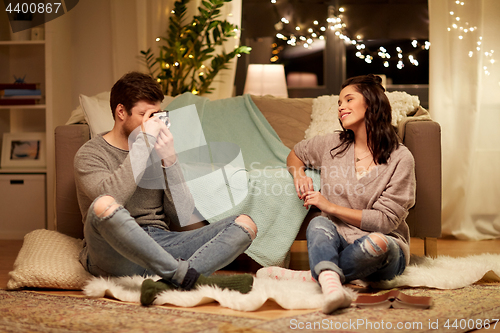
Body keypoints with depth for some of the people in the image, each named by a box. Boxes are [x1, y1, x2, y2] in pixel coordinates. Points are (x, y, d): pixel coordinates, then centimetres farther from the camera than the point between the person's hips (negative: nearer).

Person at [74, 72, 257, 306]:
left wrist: (170, 161, -3)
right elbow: (109, 197, -20)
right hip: (116, 256, -5)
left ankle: (169, 284, -39)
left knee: (245, 224, -13)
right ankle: (188, 277, -36)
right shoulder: (90, 154, 5)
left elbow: (182, 217, 8)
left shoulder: (157, 151, 20)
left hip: (161, 245, 5)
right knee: (103, 206, -37)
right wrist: (144, 143, -13)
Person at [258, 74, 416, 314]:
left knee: (377, 242, -39)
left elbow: (386, 220, -9)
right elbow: (295, 154, 29)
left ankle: (313, 275, -27)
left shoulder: (400, 158, -5)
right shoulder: (332, 145, 8)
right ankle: (331, 285, -57)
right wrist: (298, 173, 4)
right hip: (337, 242, 3)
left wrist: (330, 206, -11)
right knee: (319, 224, -32)